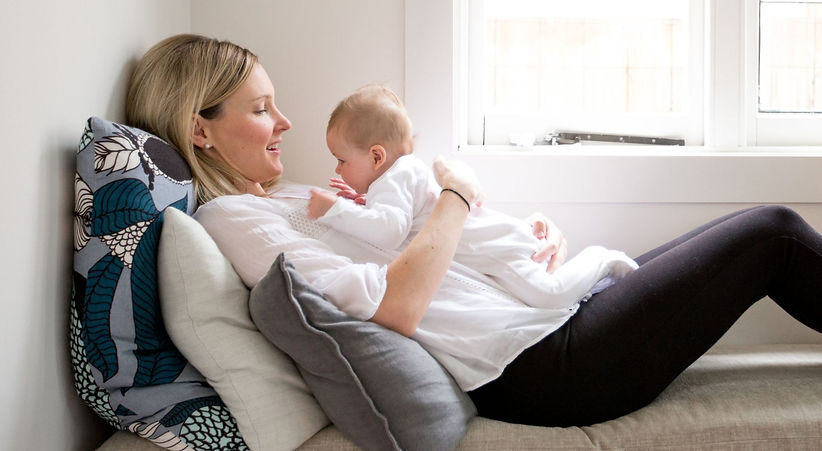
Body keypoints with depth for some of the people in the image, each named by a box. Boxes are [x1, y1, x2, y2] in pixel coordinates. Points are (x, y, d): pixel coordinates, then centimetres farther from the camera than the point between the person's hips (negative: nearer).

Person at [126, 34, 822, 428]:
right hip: (529, 365, -9)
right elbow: (395, 307, -24)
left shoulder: (289, 200, 17)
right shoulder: (230, 217, -12)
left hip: (548, 317, 9)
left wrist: (538, 230, 4)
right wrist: (458, 195, -11)